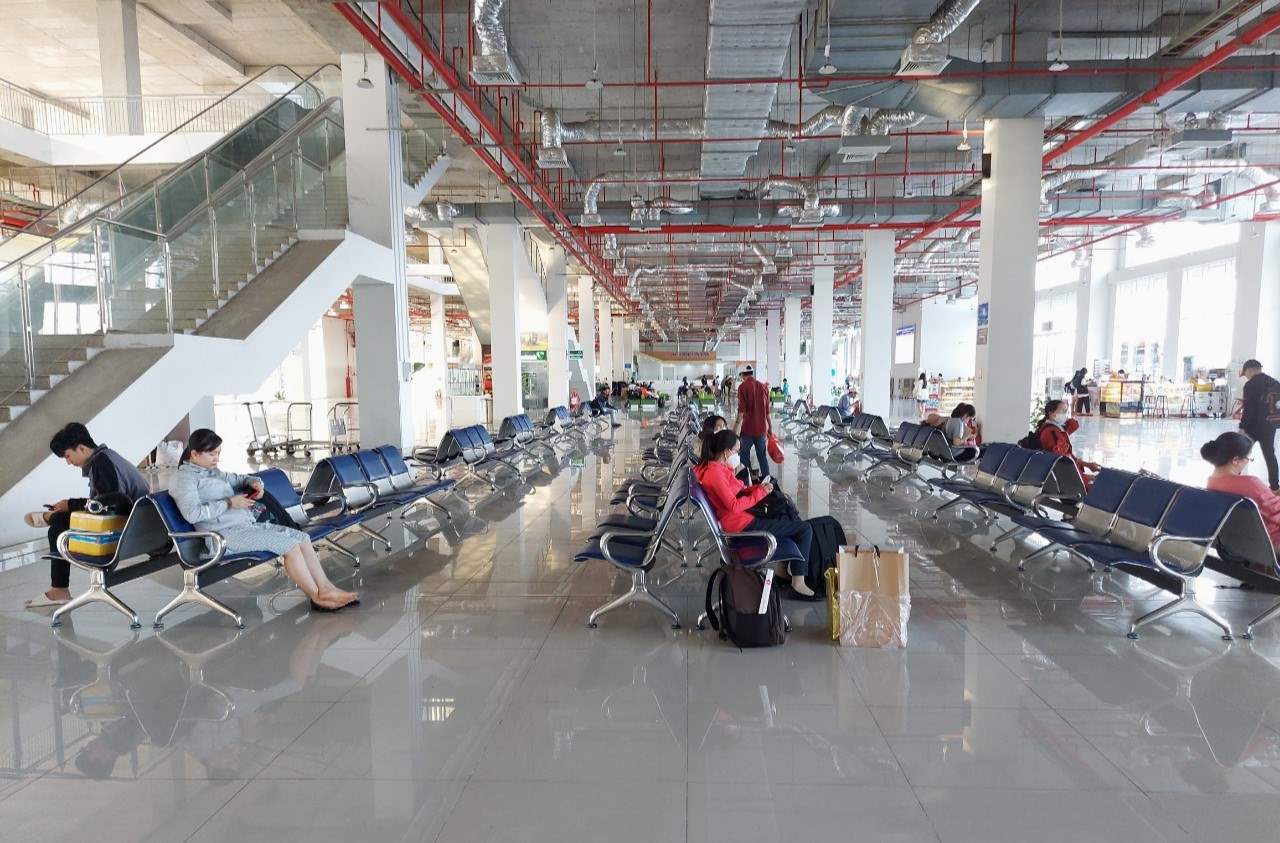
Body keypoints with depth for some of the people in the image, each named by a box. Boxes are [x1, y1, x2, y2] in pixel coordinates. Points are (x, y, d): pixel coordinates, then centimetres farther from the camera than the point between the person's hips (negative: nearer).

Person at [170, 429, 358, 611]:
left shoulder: (213, 472, 19)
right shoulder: (184, 477, -6)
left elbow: (238, 479, 34)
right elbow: (191, 513, -21)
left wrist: (254, 482, 9)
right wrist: (229, 503, -18)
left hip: (247, 524, 9)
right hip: (225, 535, -9)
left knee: (302, 537, -5)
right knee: (289, 545, -21)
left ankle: (326, 588, -7)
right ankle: (318, 597, -12)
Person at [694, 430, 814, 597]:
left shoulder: (715, 467, 9)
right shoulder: (714, 472, -22)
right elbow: (734, 506, -25)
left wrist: (758, 488, 2)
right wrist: (759, 493, -15)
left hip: (742, 518, 11)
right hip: (743, 526, -11)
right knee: (805, 529, -7)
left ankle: (783, 566, 25)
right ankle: (798, 582, 2)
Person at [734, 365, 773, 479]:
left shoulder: (743, 387, -7)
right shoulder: (764, 387, 7)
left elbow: (741, 411, -13)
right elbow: (767, 411, 9)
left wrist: (735, 428, -11)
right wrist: (770, 427, 17)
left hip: (748, 428, -4)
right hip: (762, 429, 4)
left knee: (745, 456, 6)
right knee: (762, 456, 13)